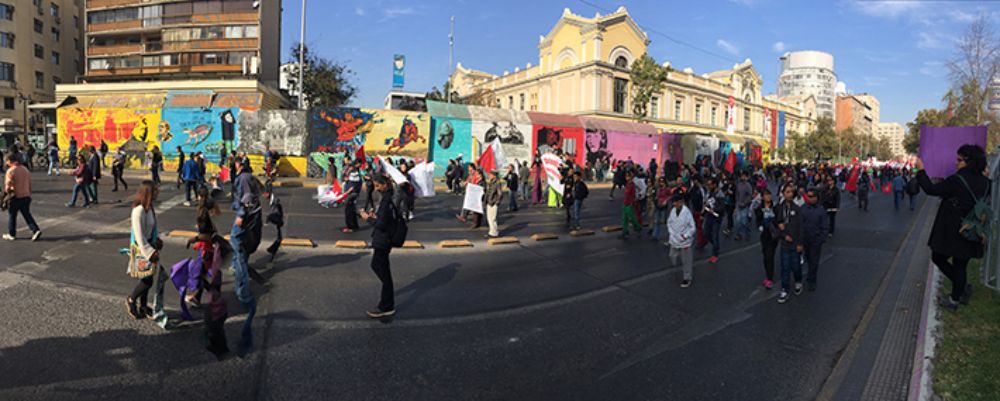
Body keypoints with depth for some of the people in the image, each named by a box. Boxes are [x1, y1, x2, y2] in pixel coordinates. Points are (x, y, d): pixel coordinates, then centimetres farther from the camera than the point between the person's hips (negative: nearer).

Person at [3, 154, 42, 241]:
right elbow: (30, 184, 13)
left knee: (12, 215, 11)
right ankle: (36, 230, -4)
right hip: (26, 196, 6)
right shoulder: (25, 169, 8)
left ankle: (11, 234, 20)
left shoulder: (11, 171, -14)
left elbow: (8, 185, -20)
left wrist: (7, 191, -1)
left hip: (16, 197, -6)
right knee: (27, 214, 12)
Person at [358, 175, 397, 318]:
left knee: (383, 272, 0)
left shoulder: (386, 200, -23)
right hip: (382, 239, 10)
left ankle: (387, 307, 11)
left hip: (382, 241, -10)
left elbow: (381, 224, -24)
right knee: (376, 265, 25)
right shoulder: (389, 197, 7)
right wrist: (375, 216, 6)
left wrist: (368, 218, -10)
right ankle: (388, 292, 40)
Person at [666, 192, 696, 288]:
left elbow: (692, 227, -14)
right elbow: (669, 222, 13)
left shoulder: (687, 212, -20)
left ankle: (687, 278, 22)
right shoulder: (672, 210, -2)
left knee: (686, 261, 6)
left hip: (684, 241, -6)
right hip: (674, 240, 6)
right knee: (673, 258, 14)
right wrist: (670, 233, 2)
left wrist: (685, 236, -16)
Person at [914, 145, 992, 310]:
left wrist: (920, 170, -8)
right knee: (960, 265, 15)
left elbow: (931, 189, -15)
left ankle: (963, 286, 7)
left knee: (938, 258, 12)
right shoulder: (985, 182, 3)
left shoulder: (957, 180, -18)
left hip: (951, 232, -6)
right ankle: (956, 298, 22)